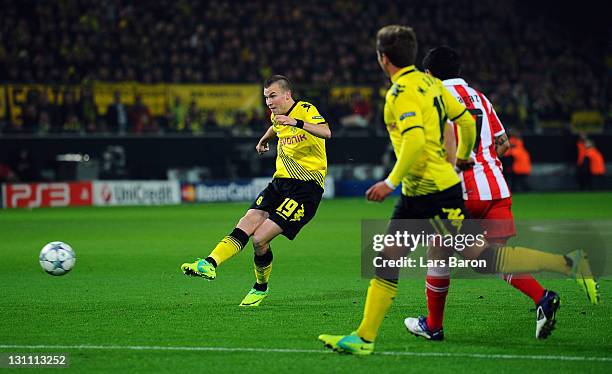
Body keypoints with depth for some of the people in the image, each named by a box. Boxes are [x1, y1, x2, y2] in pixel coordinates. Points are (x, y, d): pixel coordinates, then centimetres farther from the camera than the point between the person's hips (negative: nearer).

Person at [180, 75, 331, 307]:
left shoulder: (305, 110, -11)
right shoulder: (277, 116, 14)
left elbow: (326, 132, -32)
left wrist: (297, 122, -45)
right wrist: (264, 140, 58)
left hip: (306, 187, -8)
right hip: (281, 182, 8)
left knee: (260, 239, -14)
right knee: (244, 228, -12)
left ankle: (261, 287, 6)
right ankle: (210, 265, -20)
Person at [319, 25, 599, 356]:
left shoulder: (403, 92, -17)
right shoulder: (428, 82, 10)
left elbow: (415, 141, -29)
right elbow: (466, 120, 16)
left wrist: (391, 182, -23)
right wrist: (463, 157, 31)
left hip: (434, 191, -10)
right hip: (416, 193, 10)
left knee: (481, 257, -5)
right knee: (387, 258, 9)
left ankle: (567, 263, -2)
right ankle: (364, 337, 10)